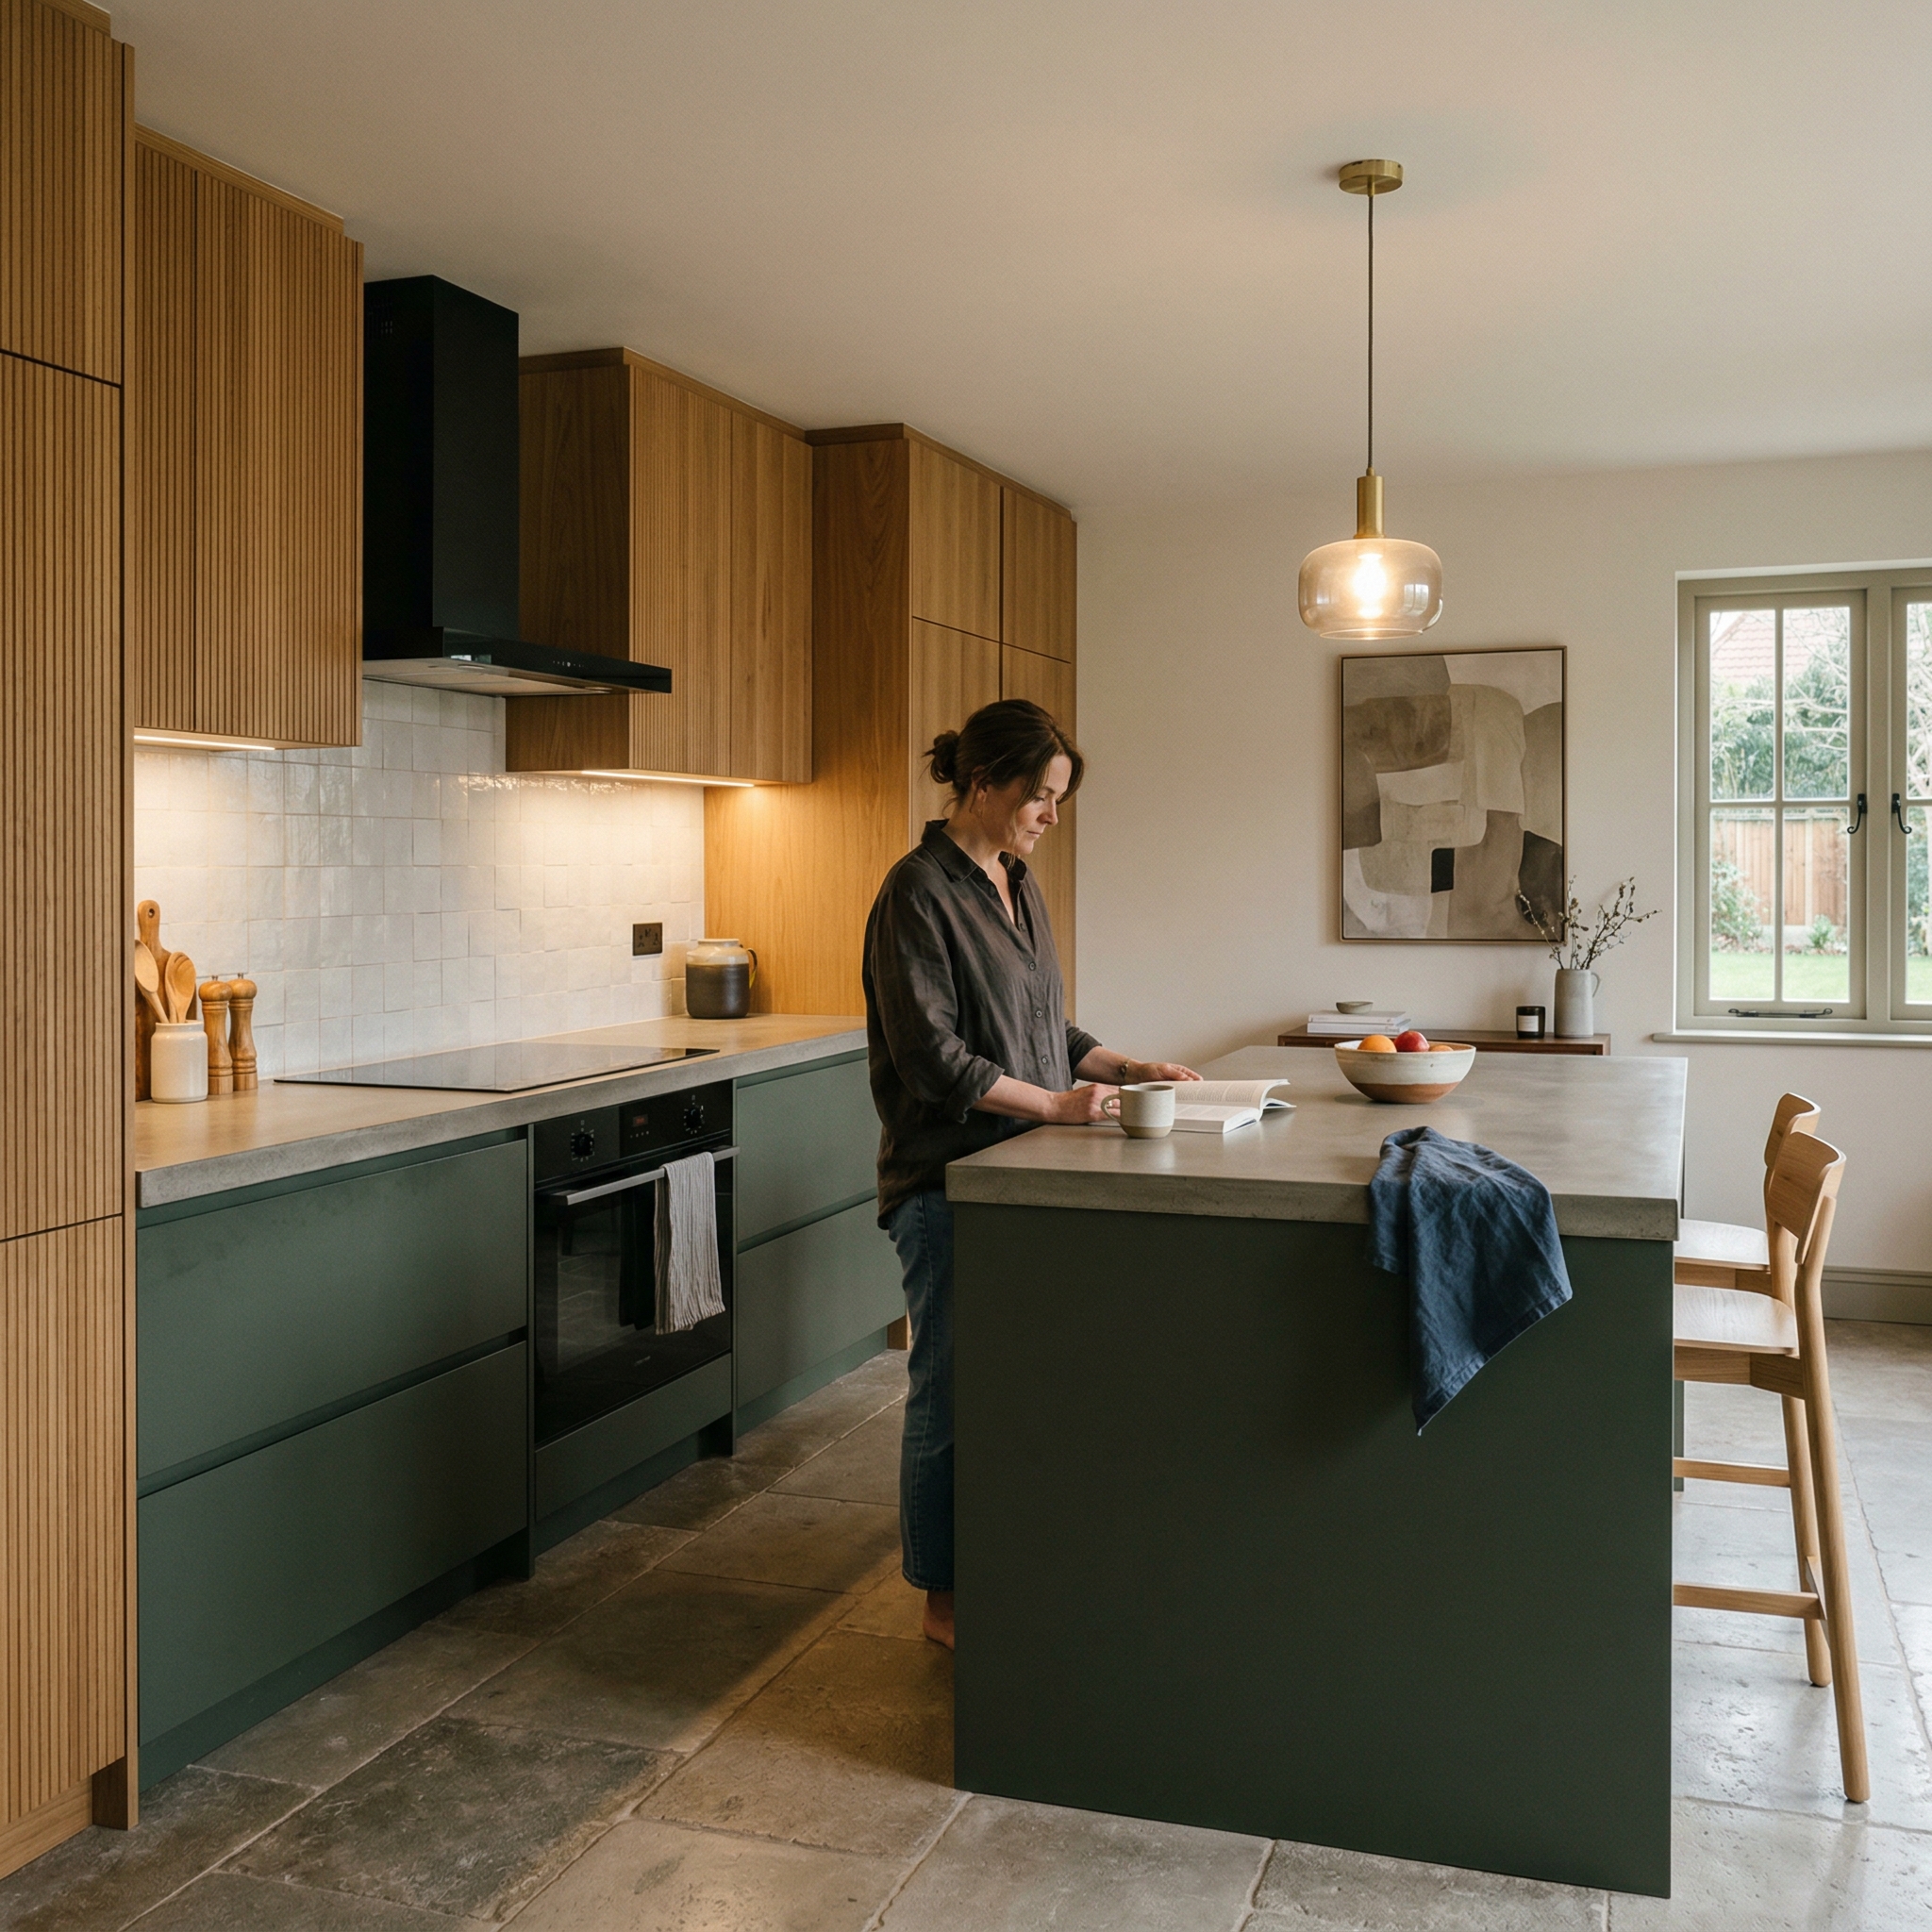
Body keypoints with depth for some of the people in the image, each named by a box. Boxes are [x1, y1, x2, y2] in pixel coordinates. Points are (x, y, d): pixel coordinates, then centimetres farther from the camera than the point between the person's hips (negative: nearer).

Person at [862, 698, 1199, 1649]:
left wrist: (1130, 1068, 9)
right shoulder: (919, 891, -12)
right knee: (952, 1389, 1)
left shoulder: (1018, 884, 14)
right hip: (946, 1181, -8)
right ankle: (944, 1596, 16)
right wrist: (1051, 1103, -18)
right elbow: (930, 1054, -17)